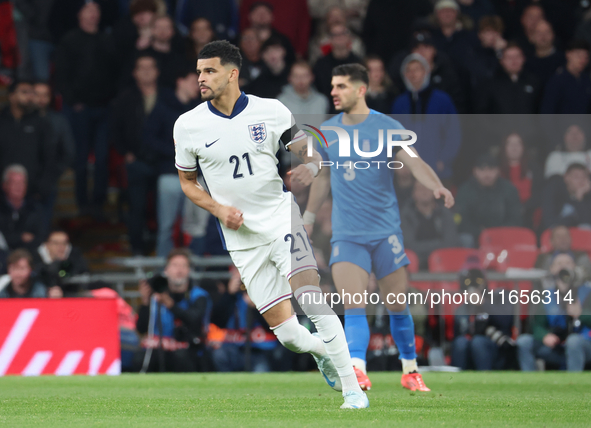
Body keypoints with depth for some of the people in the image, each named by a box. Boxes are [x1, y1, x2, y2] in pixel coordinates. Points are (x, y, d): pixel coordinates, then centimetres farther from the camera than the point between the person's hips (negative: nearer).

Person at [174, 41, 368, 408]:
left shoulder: (272, 112, -3)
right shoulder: (188, 126, -1)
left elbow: (306, 150, 10)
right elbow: (187, 182, 11)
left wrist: (311, 166, -14)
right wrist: (218, 209, -7)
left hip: (282, 219, -1)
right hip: (242, 238, 1)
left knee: (313, 301, -19)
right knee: (286, 332, -2)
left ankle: (351, 387, -12)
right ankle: (324, 354, 31)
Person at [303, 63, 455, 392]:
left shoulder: (387, 127, -5)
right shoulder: (327, 131, 7)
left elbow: (415, 163, -15)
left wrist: (438, 187, -33)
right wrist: (309, 218, 22)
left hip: (385, 229, -2)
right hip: (346, 234, 2)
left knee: (398, 304, 6)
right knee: (353, 305, -16)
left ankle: (411, 371, 22)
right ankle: (357, 370, -27)